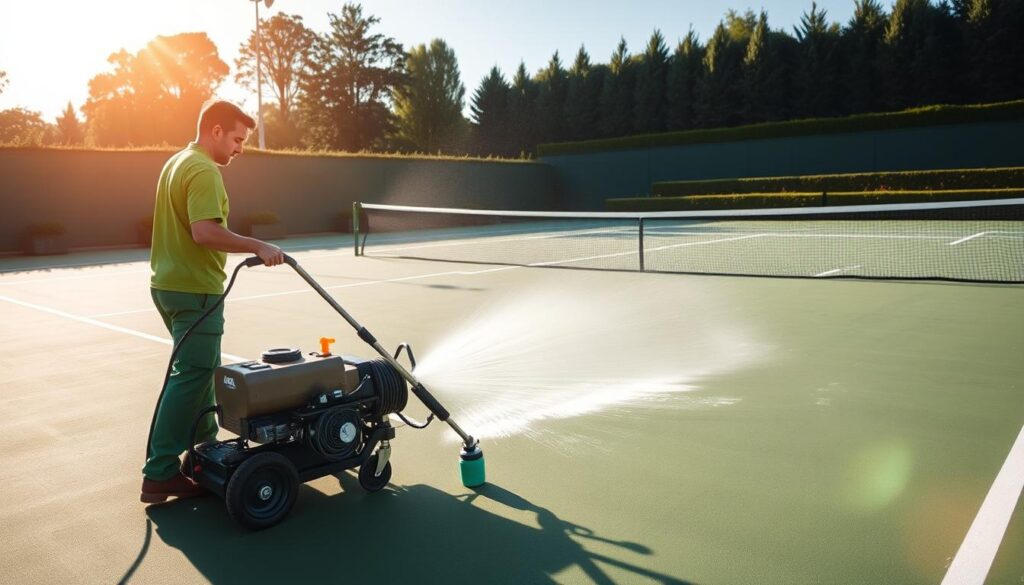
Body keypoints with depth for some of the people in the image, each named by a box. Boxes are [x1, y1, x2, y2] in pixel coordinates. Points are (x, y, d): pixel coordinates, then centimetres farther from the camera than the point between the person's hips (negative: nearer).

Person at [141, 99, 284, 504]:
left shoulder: (176, 162, 16)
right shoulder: (204, 171, -17)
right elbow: (205, 232, -30)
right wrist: (258, 246, -24)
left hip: (170, 283, 11)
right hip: (194, 289, -11)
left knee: (198, 368, 19)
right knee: (191, 375, -6)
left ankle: (204, 447, 31)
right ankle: (160, 473, -2)